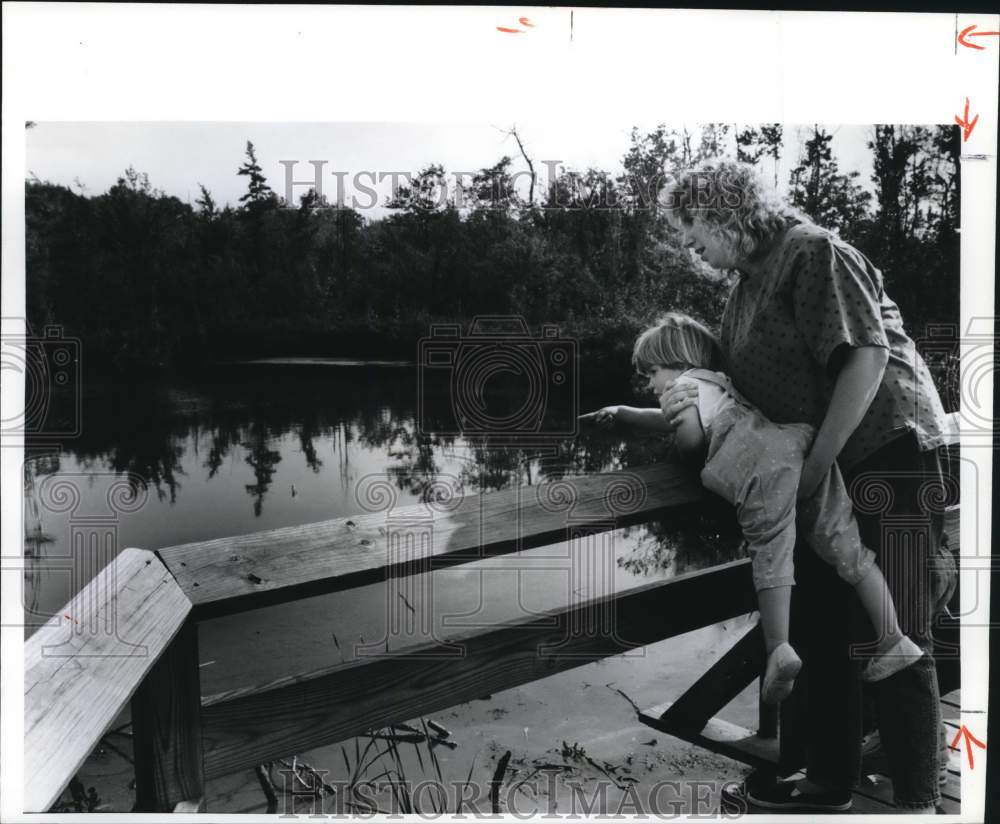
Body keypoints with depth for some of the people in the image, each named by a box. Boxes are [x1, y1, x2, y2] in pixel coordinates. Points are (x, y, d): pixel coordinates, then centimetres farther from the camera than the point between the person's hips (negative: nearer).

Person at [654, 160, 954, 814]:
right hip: (825, 478, 9)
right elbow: (745, 379, 16)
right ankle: (830, 782, 27)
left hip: (887, 451, -9)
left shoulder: (814, 253, -12)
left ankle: (918, 802, 9)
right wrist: (692, 393, -6)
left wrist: (815, 463, -22)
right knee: (820, 630, 13)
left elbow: (866, 357, -21)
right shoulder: (746, 284, 14)